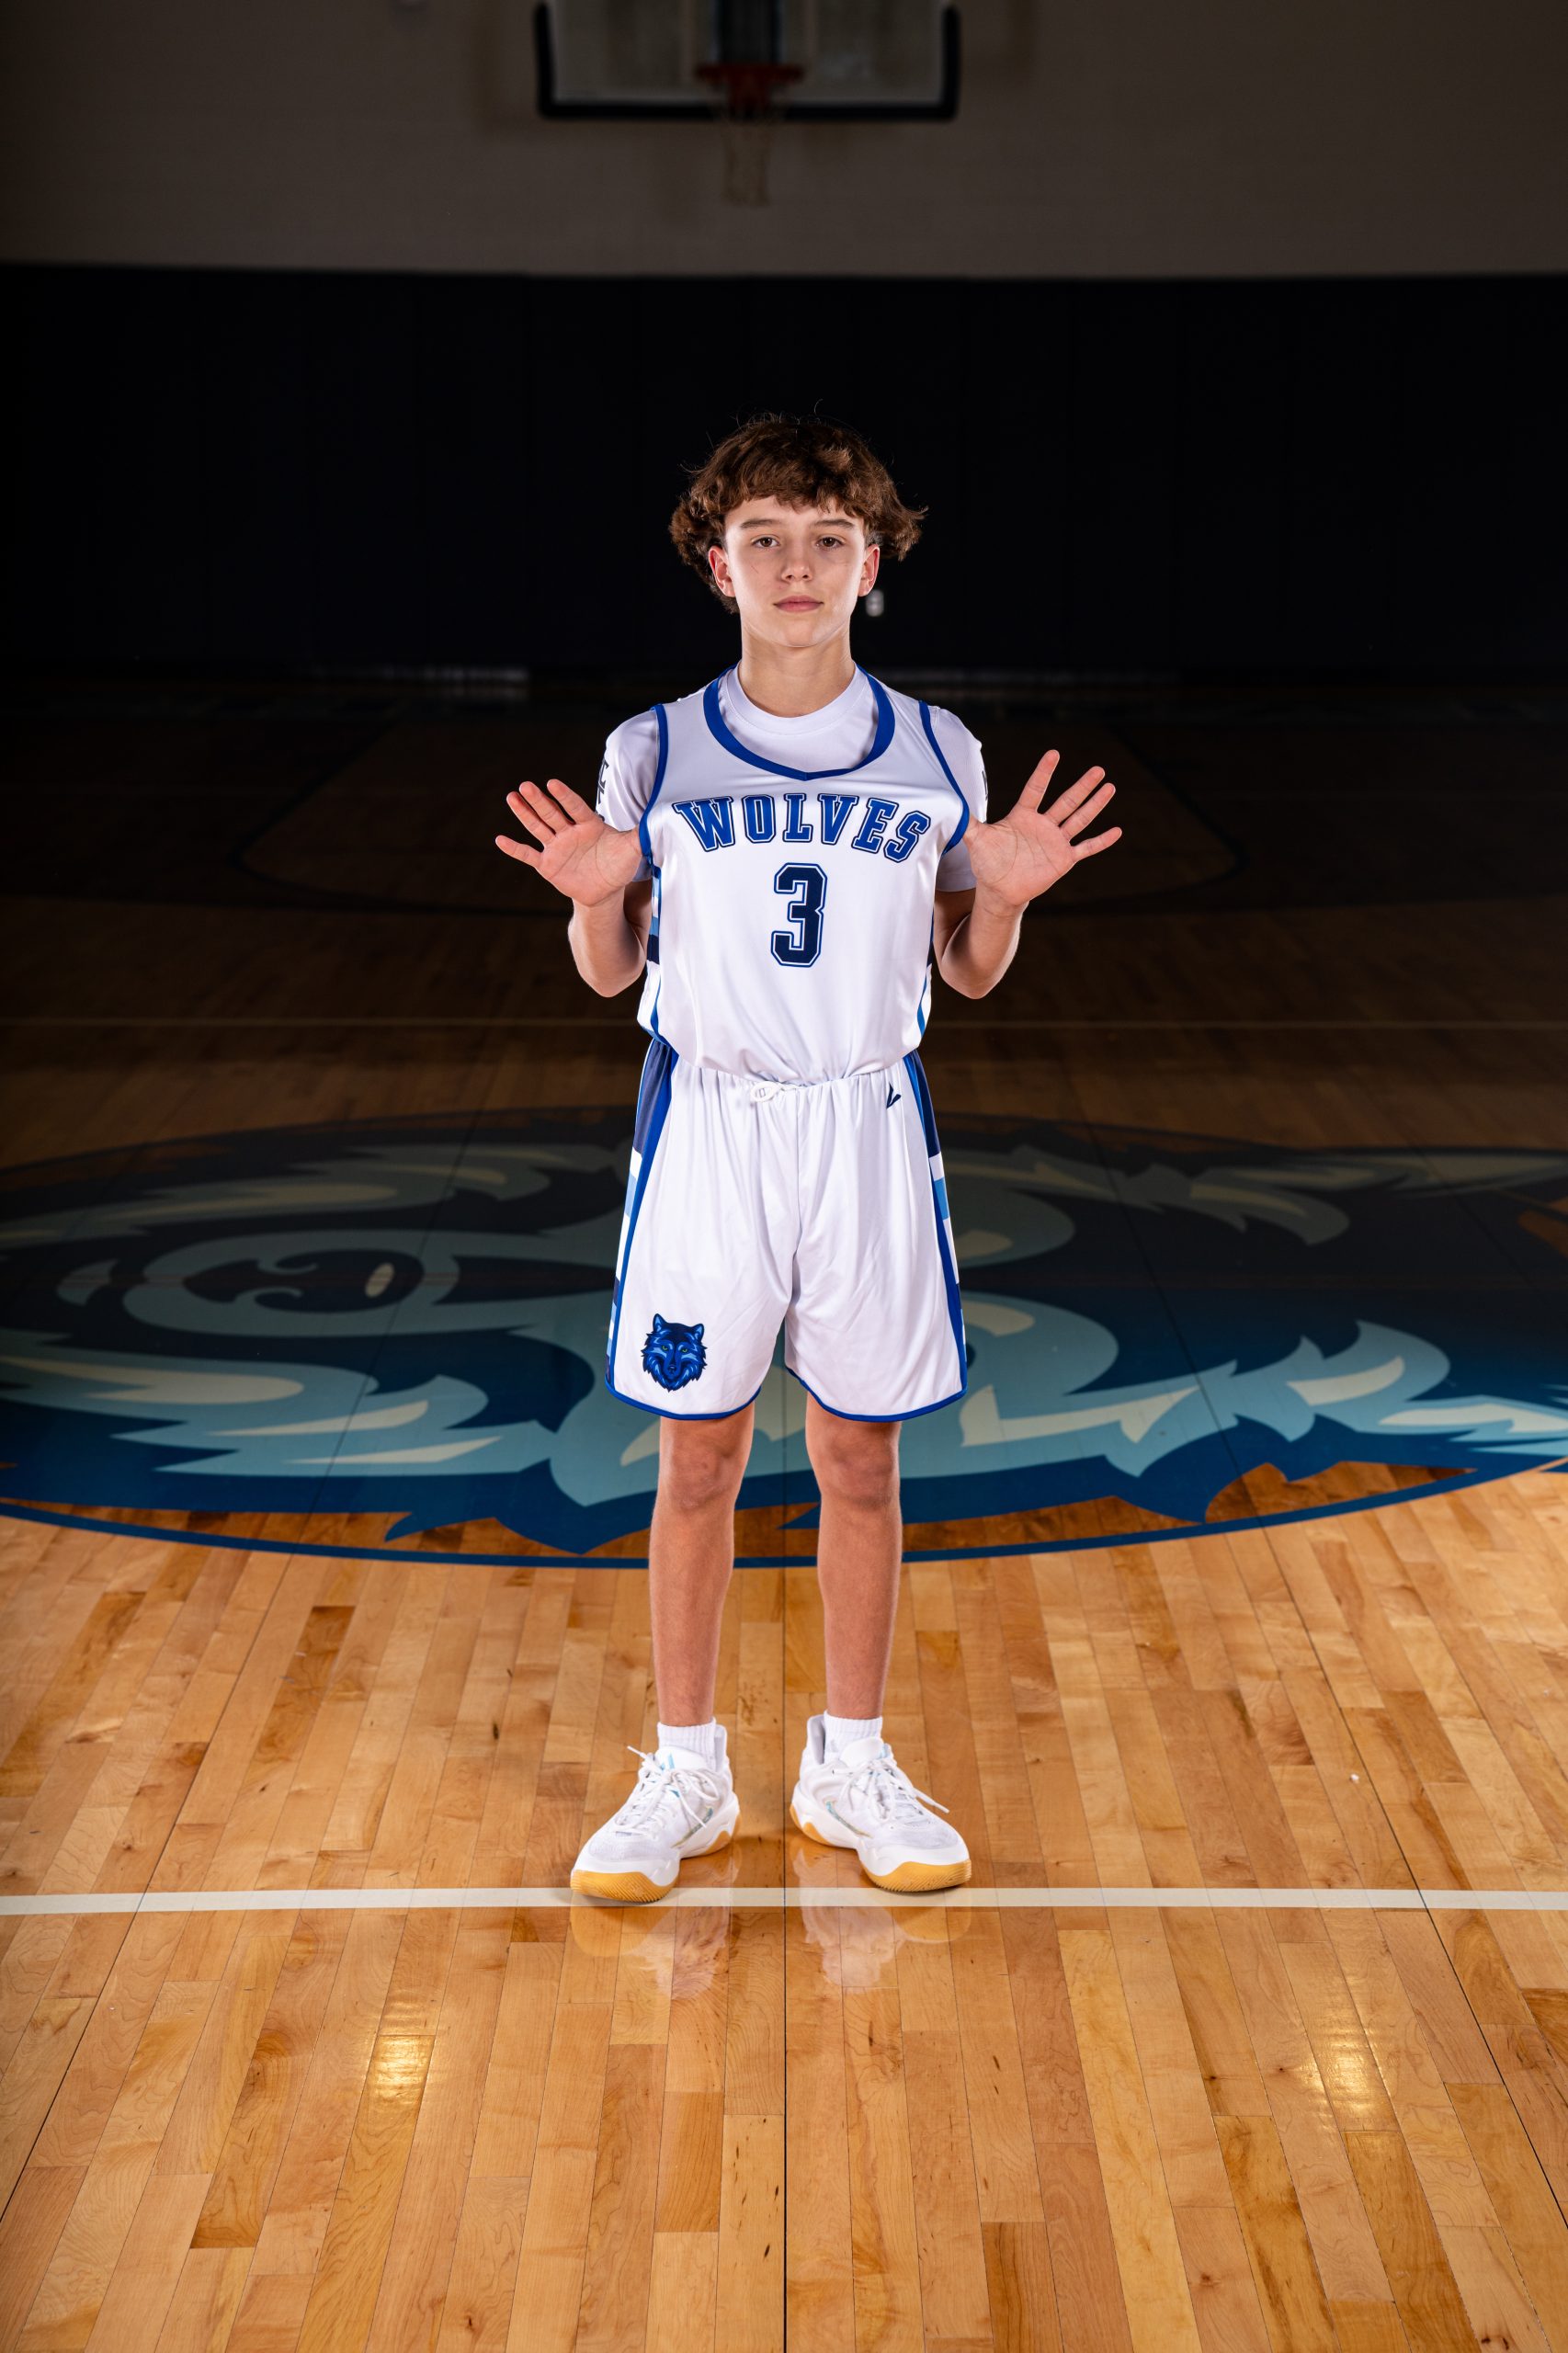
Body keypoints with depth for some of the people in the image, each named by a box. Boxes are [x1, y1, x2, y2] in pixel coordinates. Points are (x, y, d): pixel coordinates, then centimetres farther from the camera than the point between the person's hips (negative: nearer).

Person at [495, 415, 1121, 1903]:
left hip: (868, 1129, 1)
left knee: (861, 1455, 8)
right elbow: (611, 972, 6)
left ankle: (849, 1768, 24)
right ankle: (686, 1775, 21)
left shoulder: (937, 758, 2)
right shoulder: (652, 754, -1)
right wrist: (594, 895, -14)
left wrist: (1007, 895, -11)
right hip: (705, 1123, -1)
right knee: (698, 1455, 5)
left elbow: (968, 974, 9)